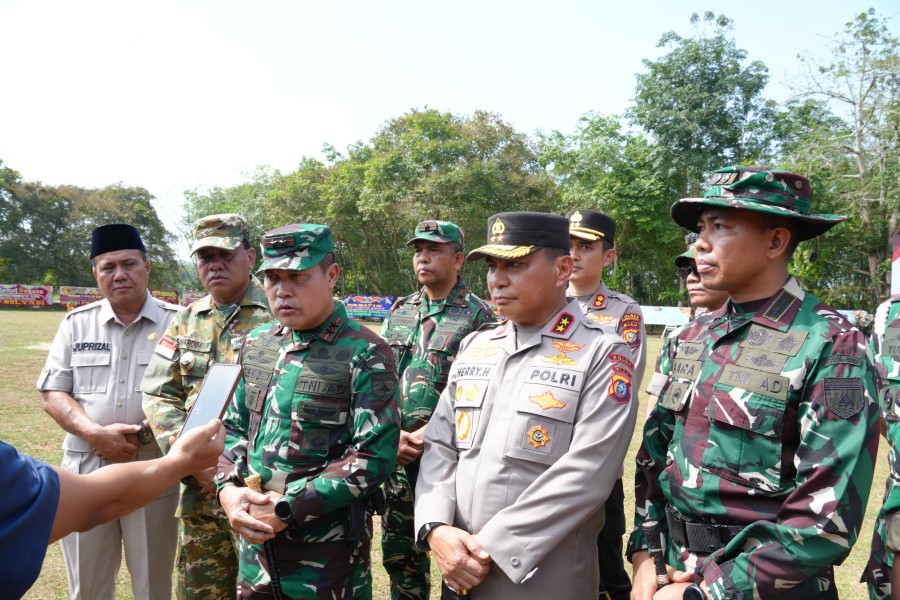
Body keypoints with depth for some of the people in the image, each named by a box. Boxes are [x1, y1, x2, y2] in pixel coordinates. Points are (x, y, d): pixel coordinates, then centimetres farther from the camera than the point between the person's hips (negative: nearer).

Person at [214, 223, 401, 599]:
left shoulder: (365, 355, -13)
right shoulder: (256, 344, 6)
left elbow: (373, 458, -17)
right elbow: (235, 427, 12)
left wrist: (287, 508, -18)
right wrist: (229, 489, -6)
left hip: (327, 551, -5)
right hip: (254, 538, 6)